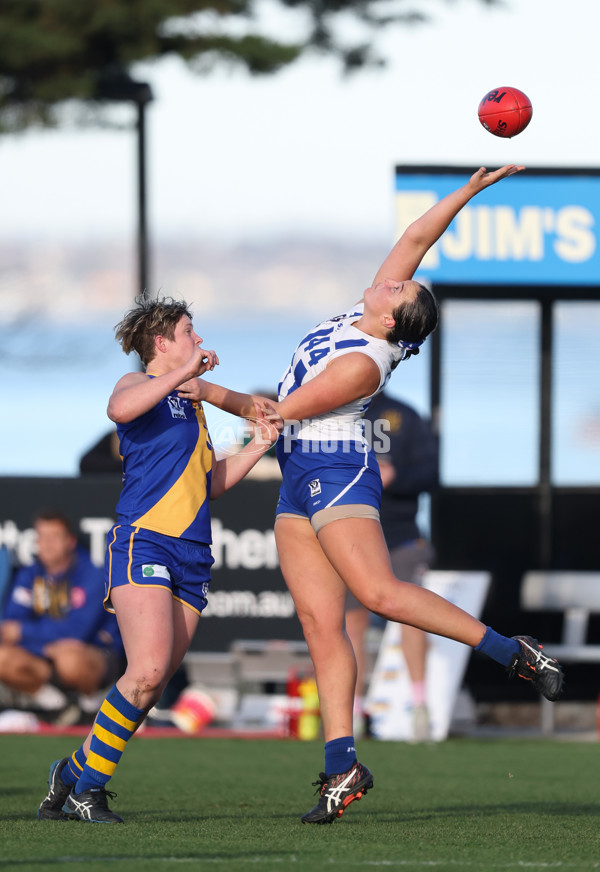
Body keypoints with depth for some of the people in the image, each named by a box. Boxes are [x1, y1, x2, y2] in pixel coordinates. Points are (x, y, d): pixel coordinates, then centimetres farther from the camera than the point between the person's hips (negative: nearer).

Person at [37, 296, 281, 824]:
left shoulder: (192, 404, 26)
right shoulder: (139, 385, 2)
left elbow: (211, 482, 31)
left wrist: (259, 445, 20)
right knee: (148, 671, -22)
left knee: (152, 686, 2)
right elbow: (120, 408, -24)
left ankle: (72, 778, 14)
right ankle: (87, 786, -11)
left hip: (192, 554, 8)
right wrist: (184, 373, -23)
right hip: (144, 540, -8)